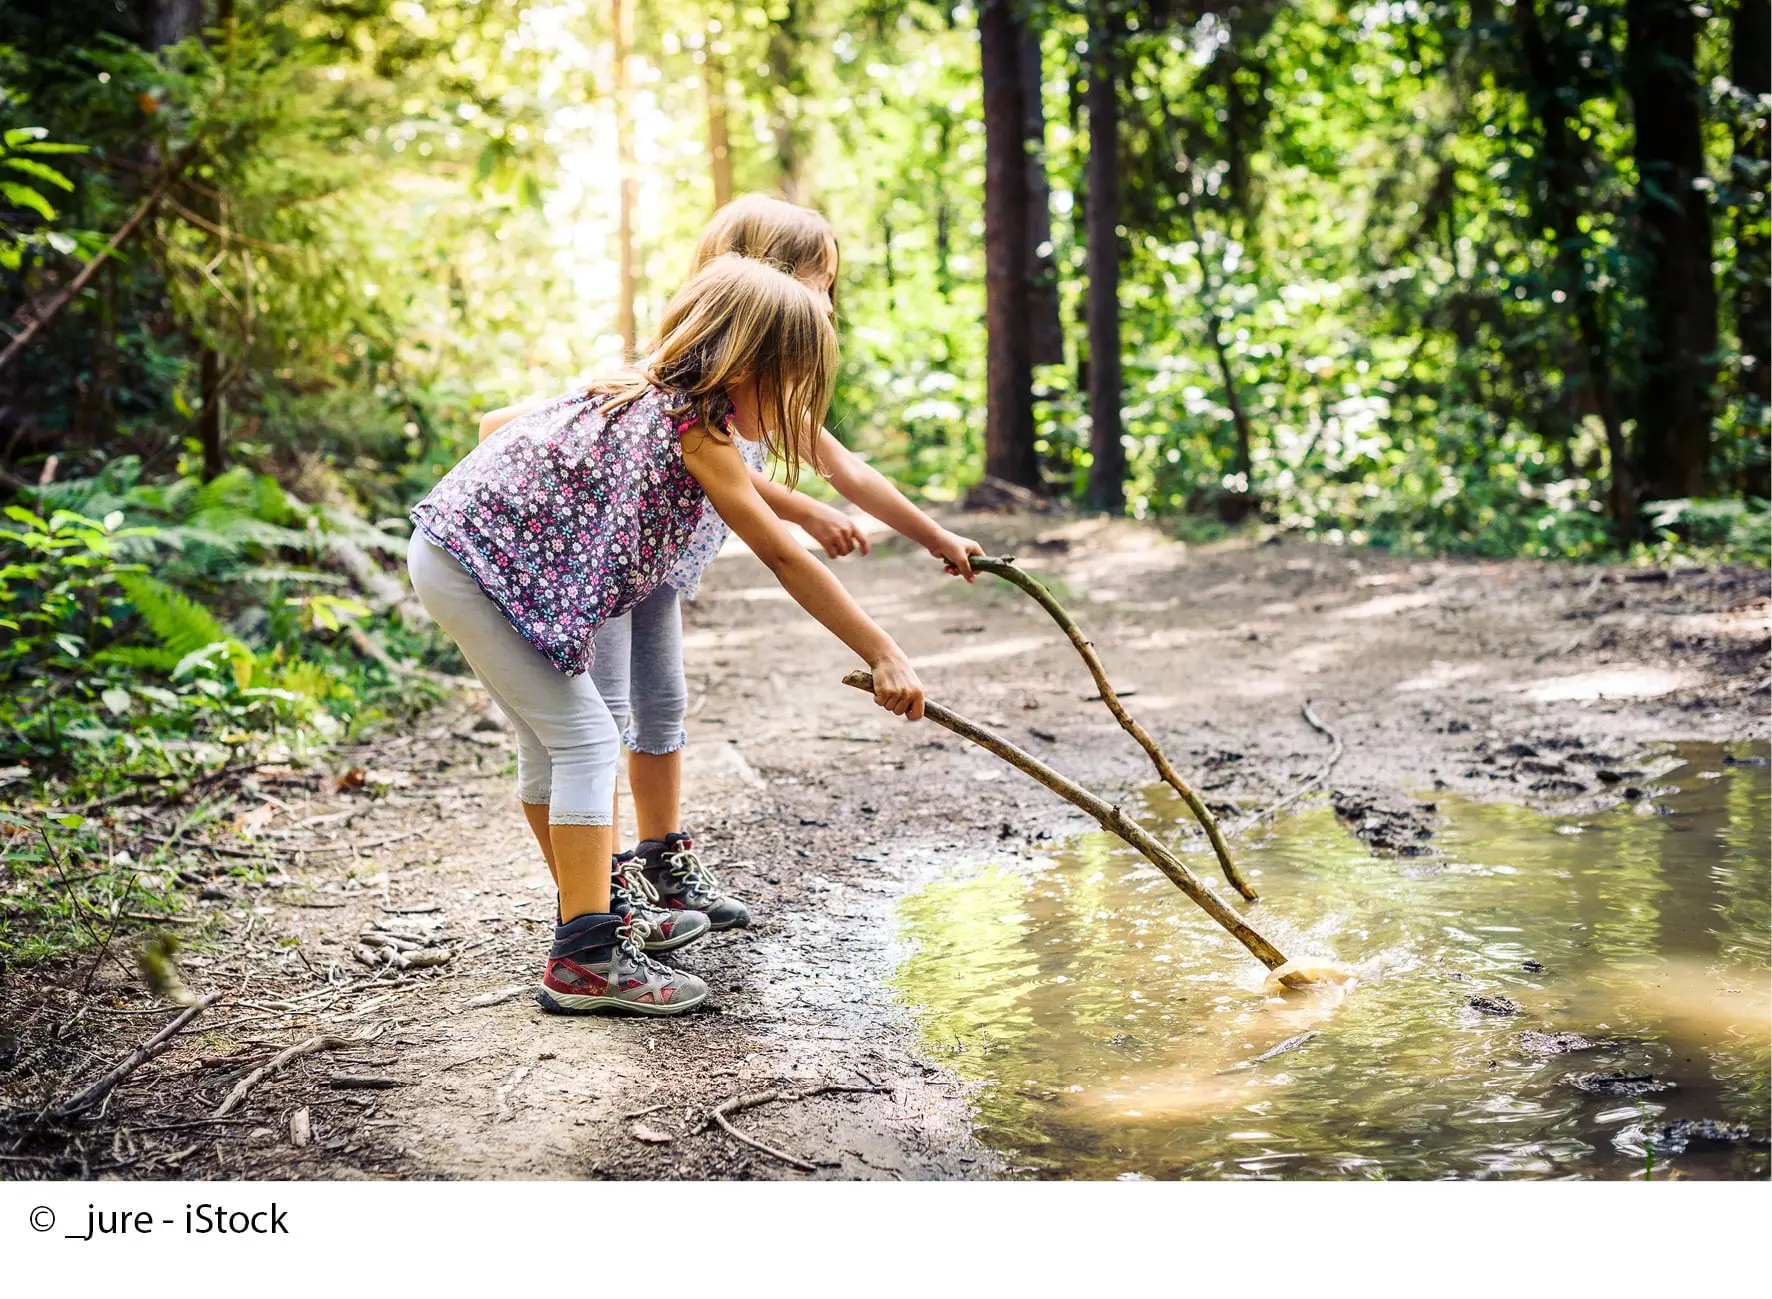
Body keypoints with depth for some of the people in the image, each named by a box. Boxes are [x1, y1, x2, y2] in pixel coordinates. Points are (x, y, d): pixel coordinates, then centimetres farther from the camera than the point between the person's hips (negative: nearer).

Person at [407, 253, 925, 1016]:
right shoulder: (695, 427, -17)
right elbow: (784, 559, -19)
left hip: (457, 544, 10)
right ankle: (585, 960, -8)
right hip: (471, 561, -10)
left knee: (550, 740, 17)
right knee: (584, 739, -9)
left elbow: (502, 422, 20)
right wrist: (885, 656, -16)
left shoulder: (650, 391, 10)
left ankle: (590, 915, 30)